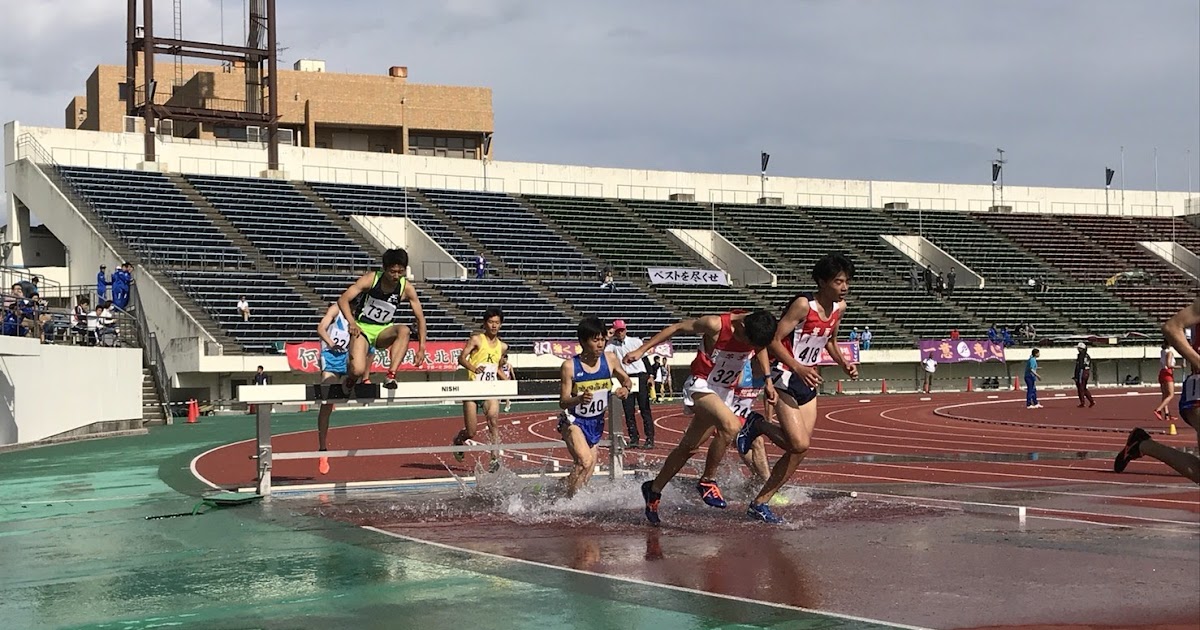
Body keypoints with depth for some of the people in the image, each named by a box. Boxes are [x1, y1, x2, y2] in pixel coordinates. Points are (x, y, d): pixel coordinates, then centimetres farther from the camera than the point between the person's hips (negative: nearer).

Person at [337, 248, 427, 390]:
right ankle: (351, 378, 16)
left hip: (383, 331, 2)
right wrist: (352, 323, -29)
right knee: (358, 370, -24)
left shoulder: (406, 288, -10)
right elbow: (343, 300, -13)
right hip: (362, 328, -2)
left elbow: (420, 318, -4)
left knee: (404, 330, -33)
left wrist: (421, 348, -13)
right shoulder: (371, 279, -15)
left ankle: (391, 375, -35)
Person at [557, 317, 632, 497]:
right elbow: (563, 402, -16)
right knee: (585, 461, -29)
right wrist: (580, 399, -37)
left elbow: (626, 380, 13)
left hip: (596, 423, 5)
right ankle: (568, 502, -16)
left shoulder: (610, 359, -6)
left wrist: (625, 389, -10)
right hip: (574, 421, -5)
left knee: (586, 476, 10)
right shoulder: (569, 366, -17)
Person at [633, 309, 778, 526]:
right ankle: (707, 481, -13)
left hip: (725, 392, 6)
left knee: (689, 447, 13)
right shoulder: (716, 325, -26)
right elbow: (676, 328, -13)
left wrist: (768, 381, 11)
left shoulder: (758, 329, -11)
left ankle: (654, 489, 31)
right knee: (731, 426, -31)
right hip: (701, 385, -6)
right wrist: (642, 350, -11)